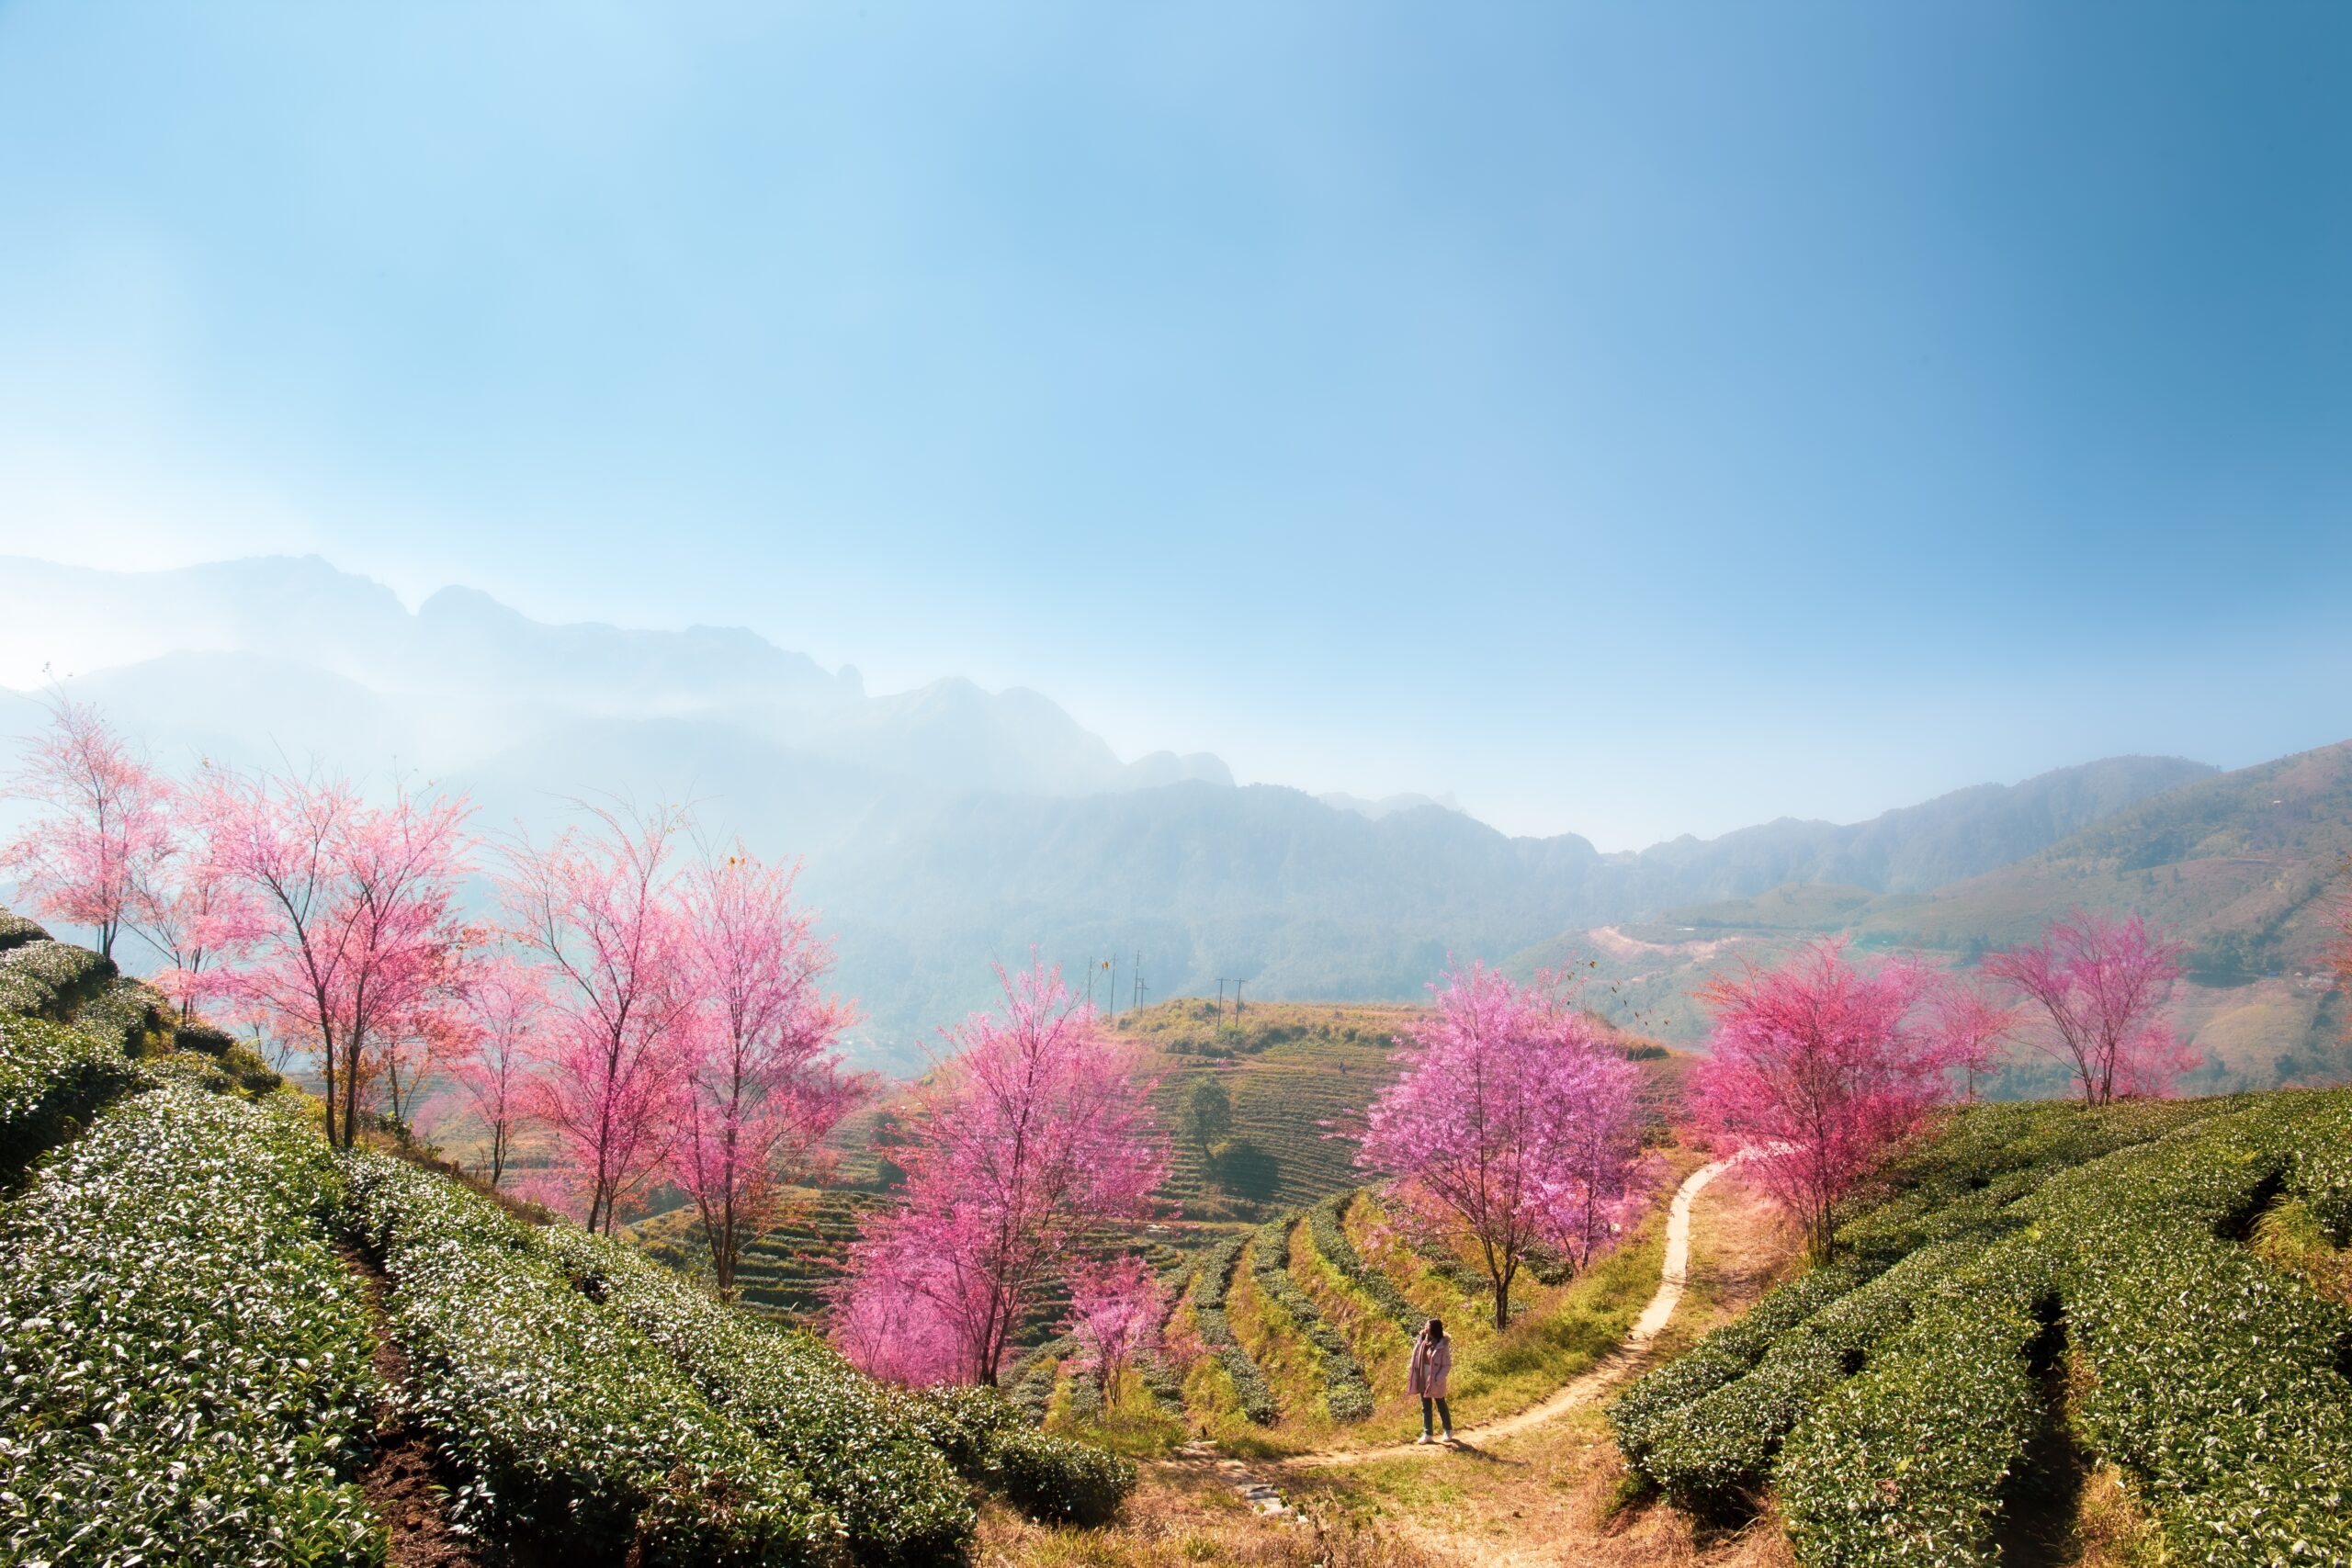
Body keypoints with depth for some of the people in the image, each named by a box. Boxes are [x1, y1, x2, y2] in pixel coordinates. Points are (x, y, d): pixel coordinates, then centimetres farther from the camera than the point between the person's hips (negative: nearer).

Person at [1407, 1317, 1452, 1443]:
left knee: (1441, 1406, 12)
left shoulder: (1442, 1346, -19)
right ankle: (1427, 1434, 17)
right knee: (1425, 1407, 10)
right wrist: (1412, 1375, 1)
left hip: (1436, 1381, -5)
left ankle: (1448, 1431, 31)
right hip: (1423, 1380, 5)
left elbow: (1447, 1365, -15)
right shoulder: (1421, 1341, -3)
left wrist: (1437, 1380, -21)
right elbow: (1417, 1360, 7)